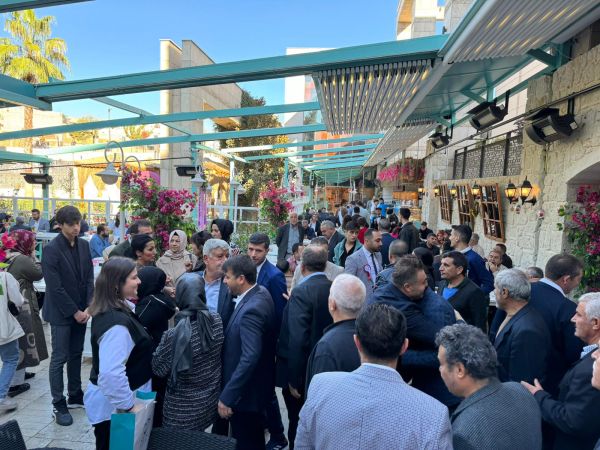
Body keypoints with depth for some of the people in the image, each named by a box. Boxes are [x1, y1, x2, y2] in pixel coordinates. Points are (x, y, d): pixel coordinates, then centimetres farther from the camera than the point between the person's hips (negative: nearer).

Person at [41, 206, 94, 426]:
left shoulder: (84, 245, 3)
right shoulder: (51, 249, -15)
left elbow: (89, 278, 4)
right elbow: (55, 287, -17)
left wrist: (88, 307, -5)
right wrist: (74, 312, -14)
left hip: (81, 310, 6)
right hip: (61, 312, -6)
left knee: (76, 355, 15)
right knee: (59, 358, 3)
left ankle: (75, 396, 28)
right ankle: (58, 405, 14)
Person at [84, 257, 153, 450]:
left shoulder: (114, 309, 1)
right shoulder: (116, 323, -30)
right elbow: (111, 373, -35)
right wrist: (130, 405, -25)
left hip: (114, 401, 9)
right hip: (114, 407, -9)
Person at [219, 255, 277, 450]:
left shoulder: (250, 310, -30)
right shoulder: (261, 292, -2)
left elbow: (249, 358, -32)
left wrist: (227, 397, -26)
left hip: (246, 391, -9)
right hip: (256, 385, 9)